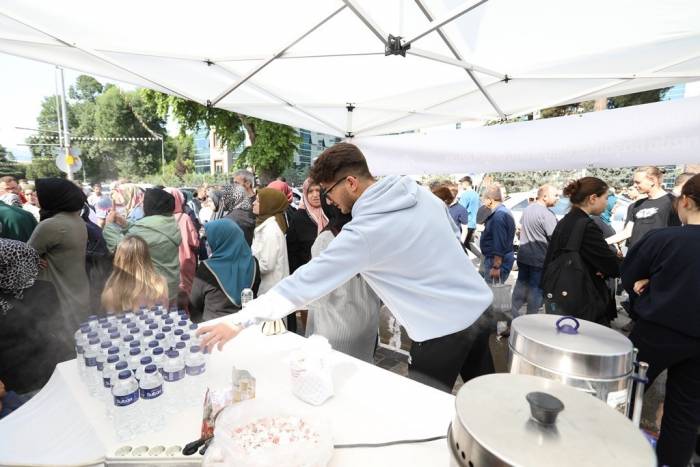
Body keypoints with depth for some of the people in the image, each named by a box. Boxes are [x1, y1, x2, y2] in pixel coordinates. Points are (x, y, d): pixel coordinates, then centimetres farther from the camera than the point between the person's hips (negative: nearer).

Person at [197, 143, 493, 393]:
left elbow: (304, 282, -22)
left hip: (444, 333, -8)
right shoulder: (421, 193, -1)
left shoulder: (363, 232, -23)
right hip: (483, 309, 8)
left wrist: (238, 322, -15)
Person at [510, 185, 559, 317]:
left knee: (521, 284, 16)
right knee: (536, 289, 4)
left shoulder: (527, 209, 7)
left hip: (523, 256, 8)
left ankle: (513, 314, 25)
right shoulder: (547, 214, -19)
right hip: (539, 259, -7)